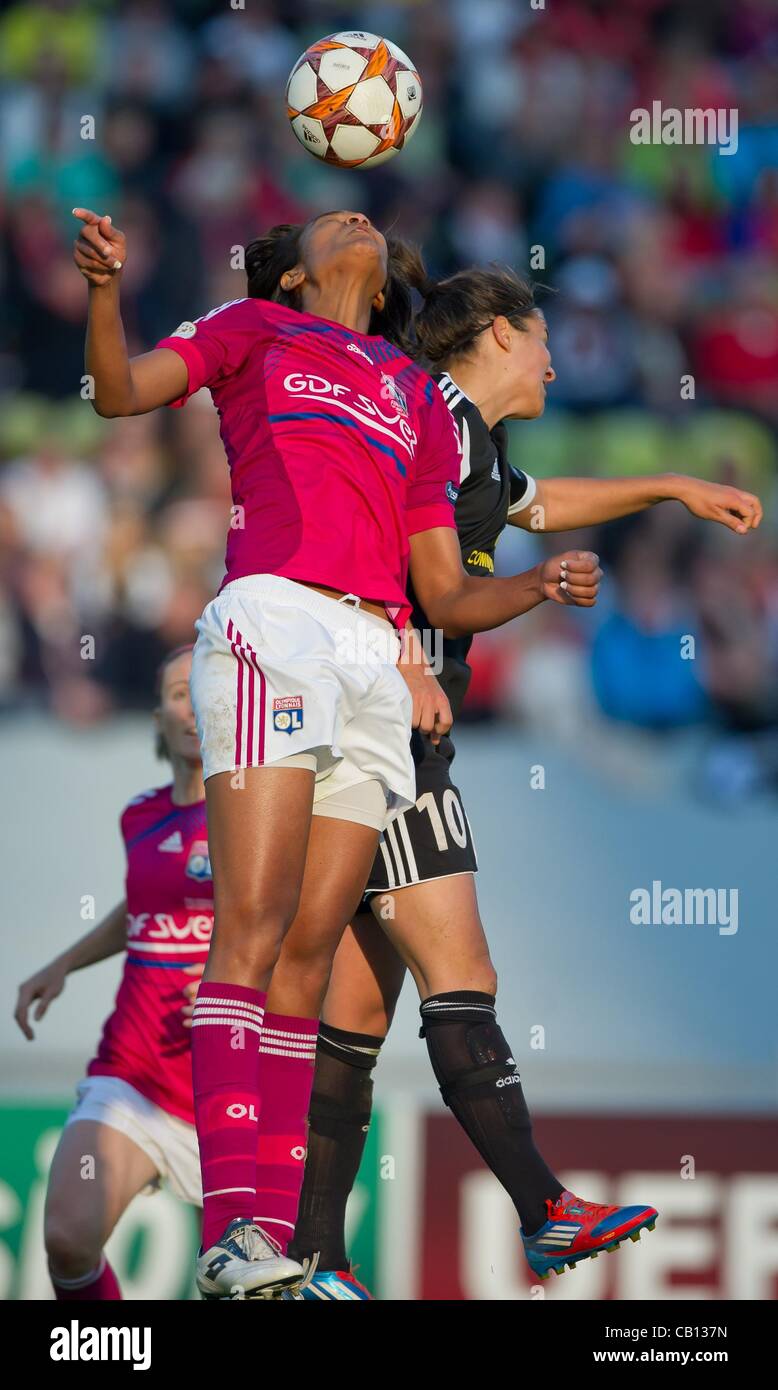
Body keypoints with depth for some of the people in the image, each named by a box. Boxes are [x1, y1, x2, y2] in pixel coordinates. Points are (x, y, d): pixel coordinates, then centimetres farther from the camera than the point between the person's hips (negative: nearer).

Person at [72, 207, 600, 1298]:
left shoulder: (419, 400, 29)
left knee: (311, 950, -3)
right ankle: (230, 1233, -28)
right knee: (253, 925, -18)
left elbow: (443, 594, 24)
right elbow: (119, 393, 4)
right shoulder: (256, 328, 20)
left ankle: (273, 1234, -9)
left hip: (377, 663, 5)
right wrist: (105, 287, -14)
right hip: (272, 621, -5)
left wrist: (540, 589, 4)